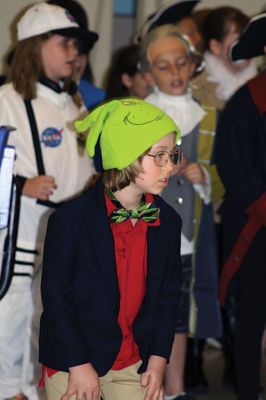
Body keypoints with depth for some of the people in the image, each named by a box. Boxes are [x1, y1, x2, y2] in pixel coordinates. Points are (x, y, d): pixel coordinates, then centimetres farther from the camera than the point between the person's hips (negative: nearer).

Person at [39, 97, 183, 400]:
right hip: (71, 364, -4)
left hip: (133, 364, 4)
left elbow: (168, 294, 6)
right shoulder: (71, 219, -15)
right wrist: (79, 366, -13)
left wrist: (158, 359, -1)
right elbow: (55, 296, -12)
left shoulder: (167, 221, 0)